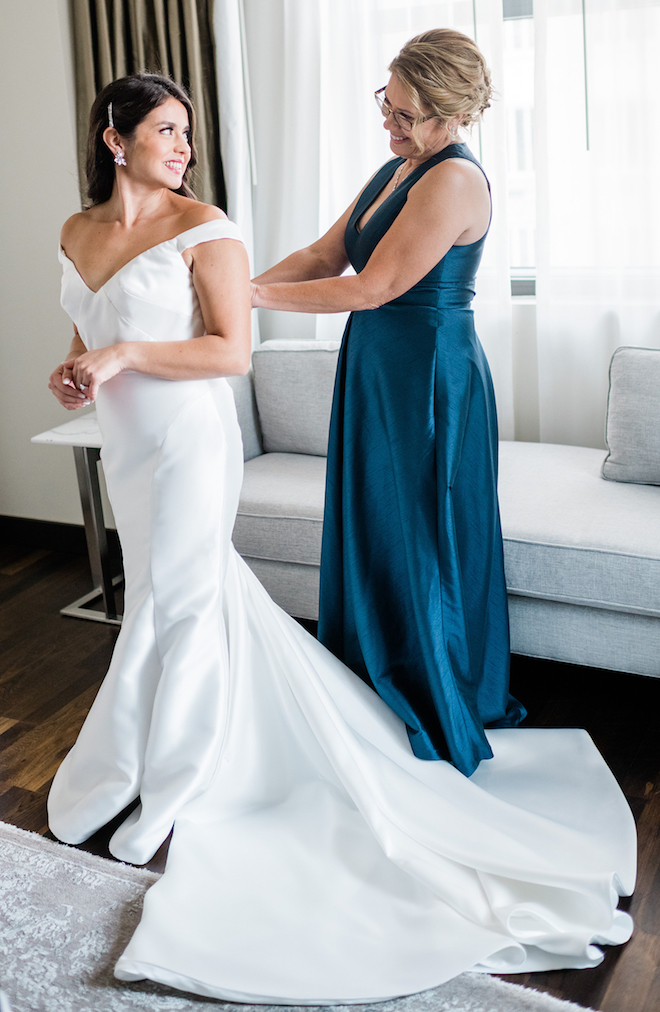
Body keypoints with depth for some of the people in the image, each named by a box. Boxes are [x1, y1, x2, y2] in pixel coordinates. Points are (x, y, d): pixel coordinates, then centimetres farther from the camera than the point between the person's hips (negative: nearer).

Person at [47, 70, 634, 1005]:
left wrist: (126, 355, -21)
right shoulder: (77, 235, 9)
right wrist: (72, 373, 0)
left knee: (169, 606, 1)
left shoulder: (203, 229, -12)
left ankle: (163, 794, 20)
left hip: (190, 442, -7)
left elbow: (232, 353, -16)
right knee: (198, 591, 16)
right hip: (128, 444, 7)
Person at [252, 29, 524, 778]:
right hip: (377, 373, 9)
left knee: (419, 547, 2)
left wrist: (258, 296, -16)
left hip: (428, 380, -9)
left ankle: (441, 717, 21)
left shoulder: (454, 180, -18)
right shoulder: (396, 169, 12)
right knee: (370, 533, 16)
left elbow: (372, 287, -21)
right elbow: (325, 253, 9)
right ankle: (378, 688, 33)